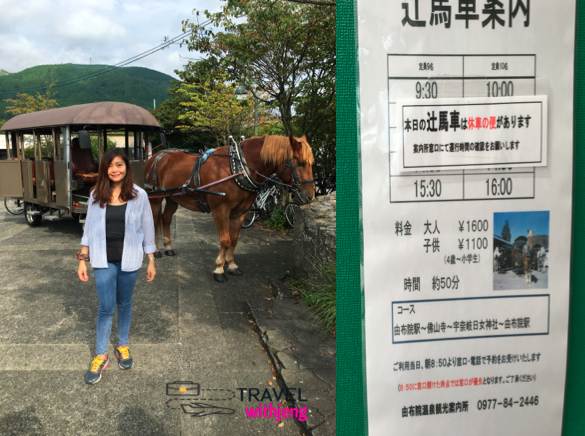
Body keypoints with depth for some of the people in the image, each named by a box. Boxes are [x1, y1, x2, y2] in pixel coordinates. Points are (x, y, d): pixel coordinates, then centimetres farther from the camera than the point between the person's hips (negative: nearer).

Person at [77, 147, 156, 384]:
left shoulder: (139, 195, -6)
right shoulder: (96, 195, -1)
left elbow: (147, 229, -1)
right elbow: (89, 228, 5)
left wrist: (151, 261, 1)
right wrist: (82, 259, 3)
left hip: (129, 259, 0)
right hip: (103, 259, 0)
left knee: (124, 304, 14)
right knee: (106, 307, 1)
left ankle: (122, 346, 33)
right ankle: (101, 356, 15)